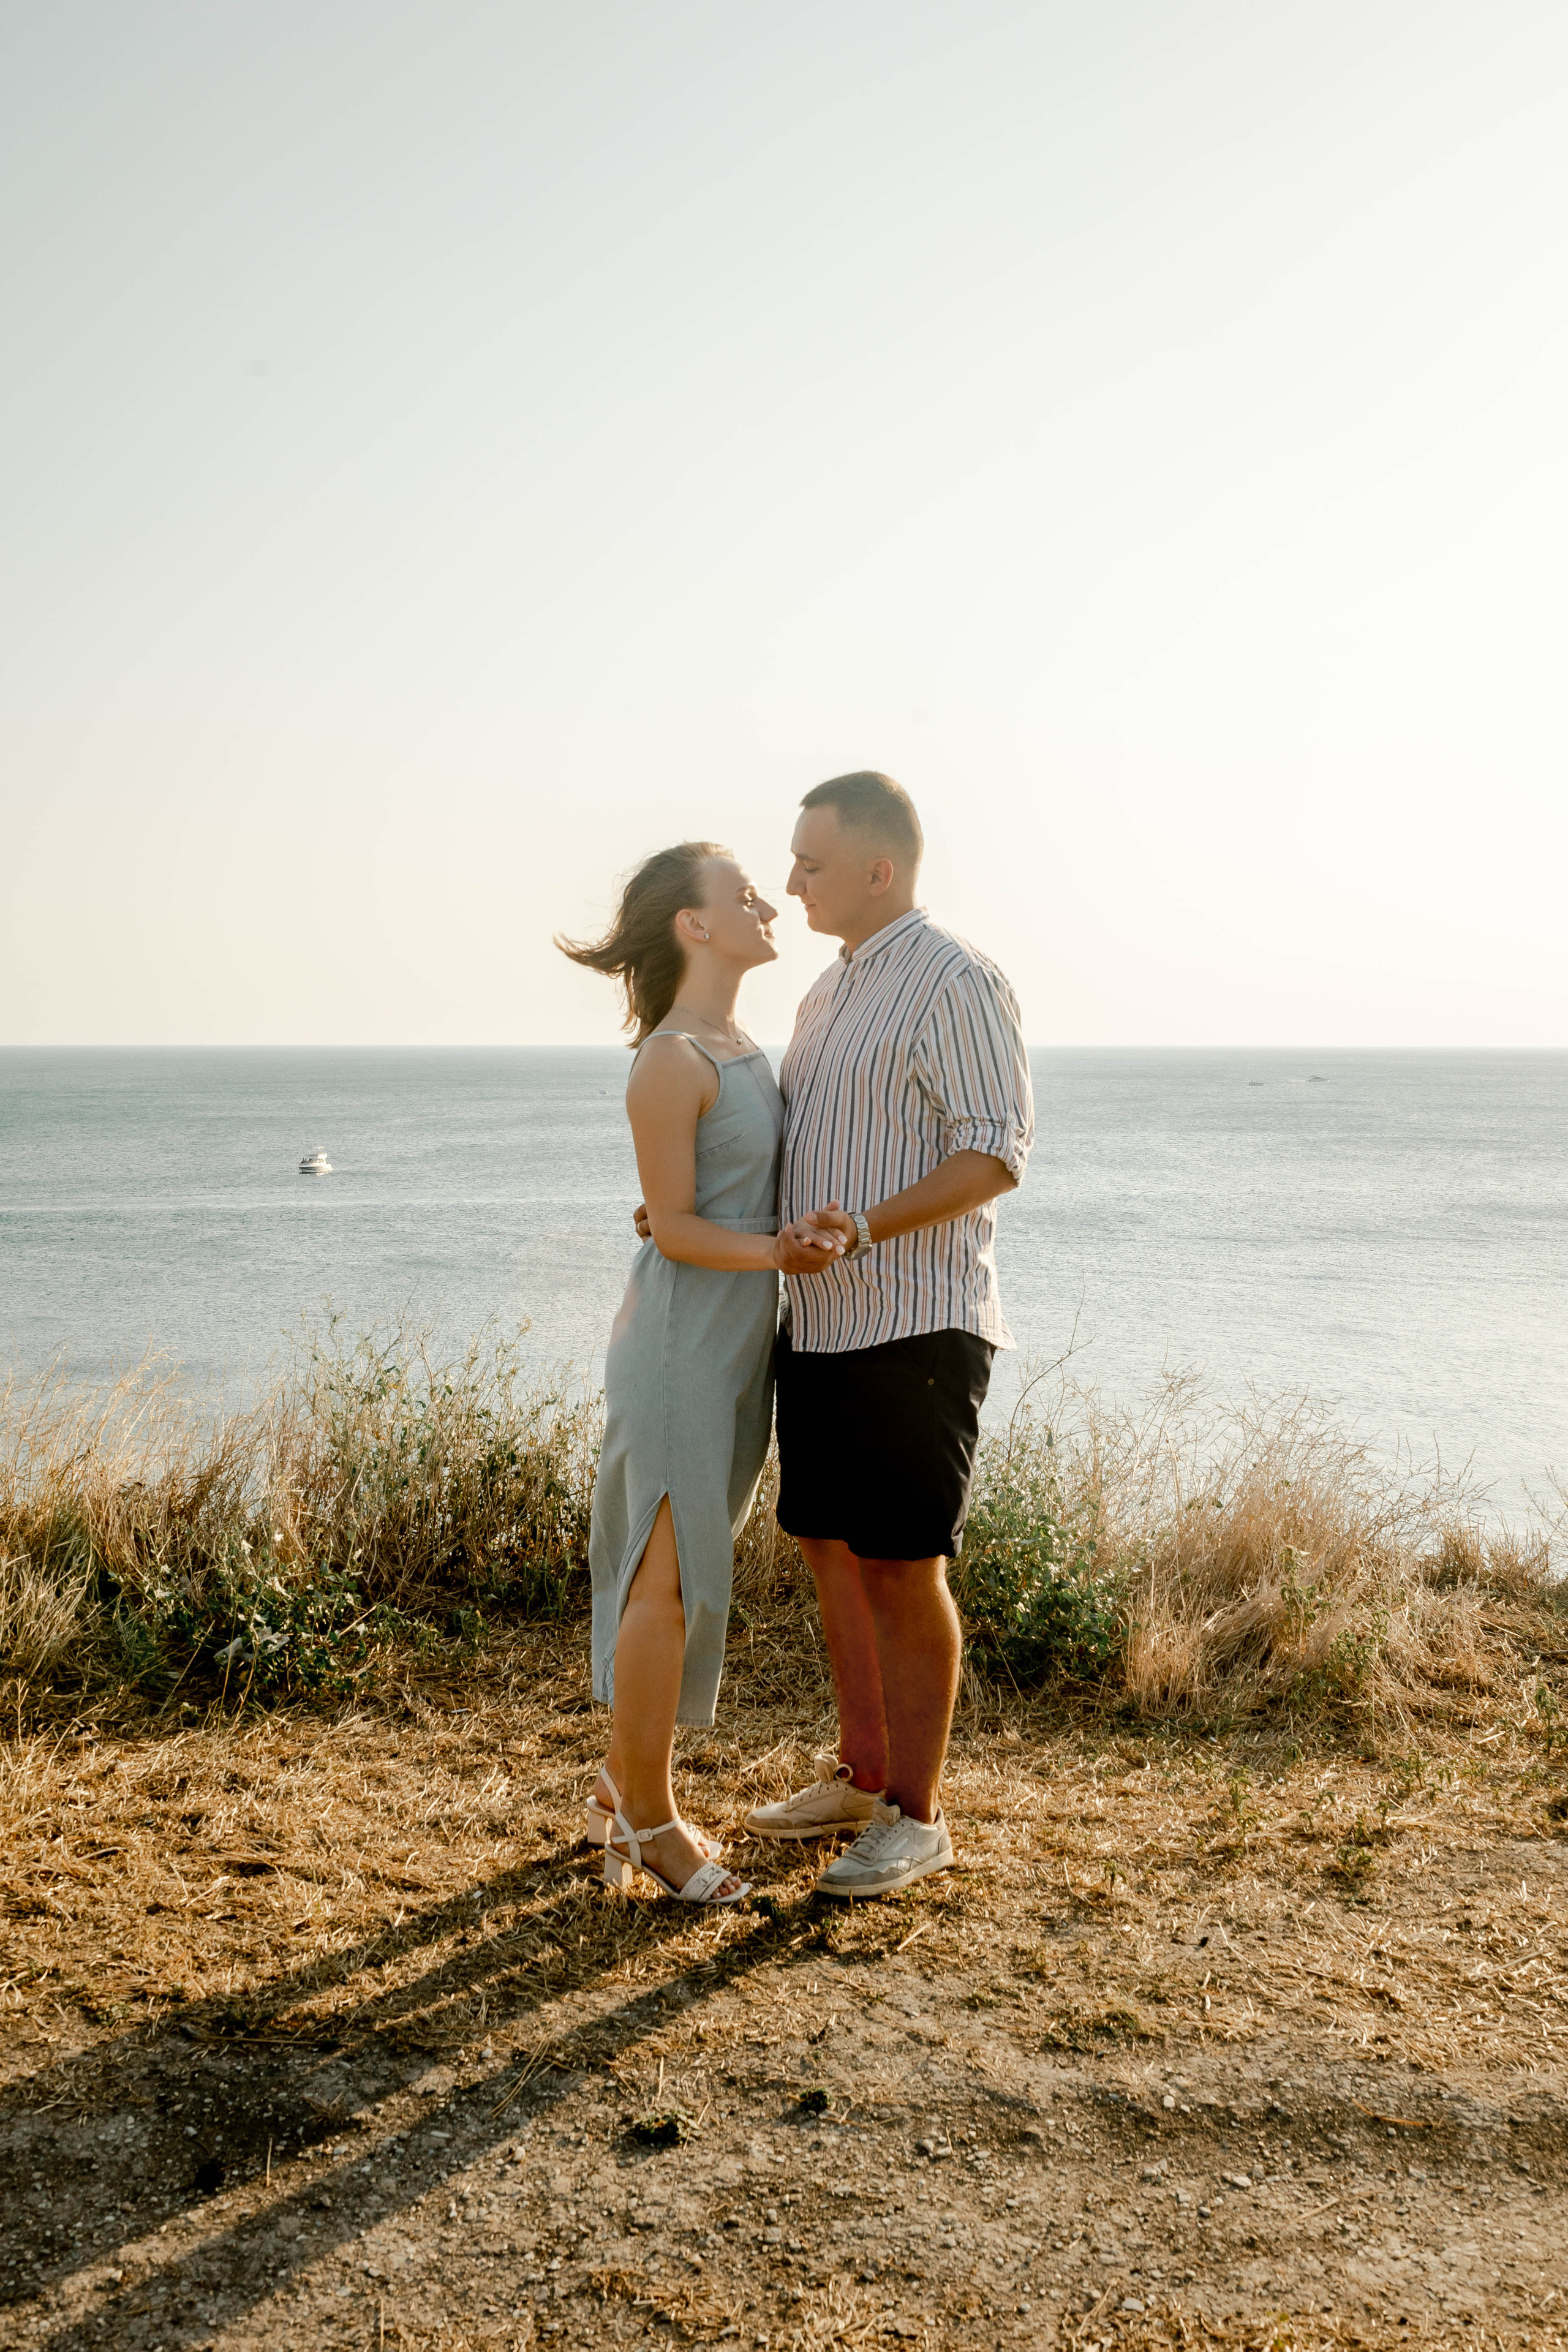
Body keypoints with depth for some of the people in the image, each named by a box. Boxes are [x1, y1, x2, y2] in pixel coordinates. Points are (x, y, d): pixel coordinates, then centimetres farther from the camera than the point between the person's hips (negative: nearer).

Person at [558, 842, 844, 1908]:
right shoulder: (671, 1062, -16)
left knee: (677, 1576, 15)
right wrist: (779, 1253, -27)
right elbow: (674, 1229, -15)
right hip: (682, 1343, -9)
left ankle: (628, 1784, 27)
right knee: (669, 1581, 0)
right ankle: (645, 1815, 13)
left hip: (741, 1341, 9)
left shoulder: (743, 1049, 11)